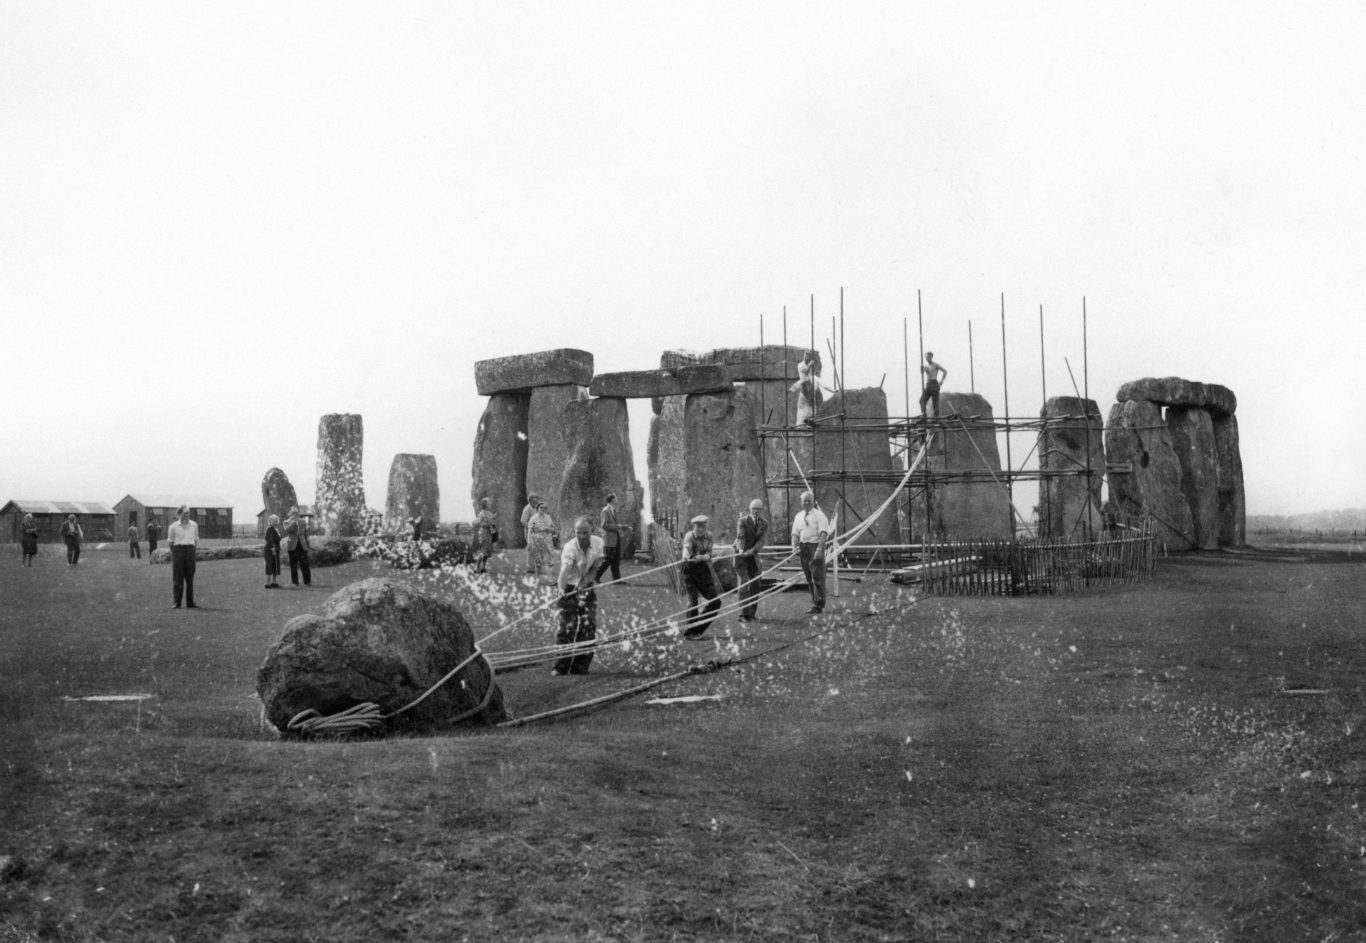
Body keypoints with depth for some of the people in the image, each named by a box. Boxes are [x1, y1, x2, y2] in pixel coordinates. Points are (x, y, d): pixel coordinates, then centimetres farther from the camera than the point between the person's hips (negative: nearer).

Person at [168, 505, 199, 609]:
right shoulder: (174, 526, 1)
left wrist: (192, 551, 9)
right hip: (178, 549, -2)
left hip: (190, 550, 2)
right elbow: (170, 541, 7)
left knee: (190, 577, 2)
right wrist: (174, 554, 5)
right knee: (177, 577, -4)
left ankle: (190, 602, 5)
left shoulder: (194, 525, 9)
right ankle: (176, 602, -2)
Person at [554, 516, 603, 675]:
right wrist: (561, 588, -58)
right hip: (570, 589, -4)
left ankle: (581, 667, 9)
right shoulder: (570, 548, -26)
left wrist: (584, 582, -17)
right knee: (567, 627, -8)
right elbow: (565, 569, -42)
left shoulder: (598, 543, -11)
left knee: (588, 627, -1)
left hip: (587, 587, 4)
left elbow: (595, 567, -1)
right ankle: (561, 666, 2)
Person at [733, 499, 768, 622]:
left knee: (755, 584, 5)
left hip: (753, 556, 5)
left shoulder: (764, 524, 0)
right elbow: (740, 537, -24)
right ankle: (744, 614, -14)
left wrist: (752, 550, -31)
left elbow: (761, 541, -12)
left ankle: (752, 612, 18)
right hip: (741, 555, -4)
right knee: (744, 584, -12)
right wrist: (741, 549, -43)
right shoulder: (742, 521, -11)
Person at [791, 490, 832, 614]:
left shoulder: (819, 515, -6)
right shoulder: (798, 516, 13)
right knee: (809, 578, 10)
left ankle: (818, 606, -5)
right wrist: (794, 546, -6)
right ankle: (815, 603, 19)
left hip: (816, 546, -6)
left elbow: (824, 533, -14)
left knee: (817, 577, -7)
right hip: (803, 547, 6)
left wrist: (819, 548, -25)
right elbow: (795, 533, 12)